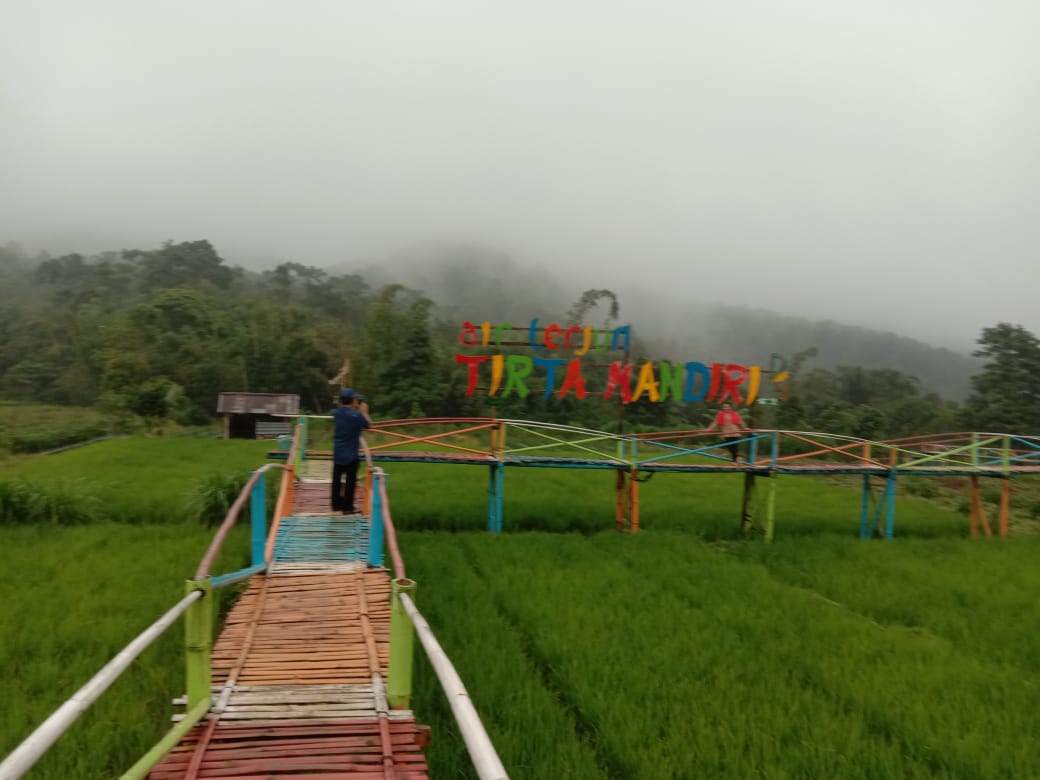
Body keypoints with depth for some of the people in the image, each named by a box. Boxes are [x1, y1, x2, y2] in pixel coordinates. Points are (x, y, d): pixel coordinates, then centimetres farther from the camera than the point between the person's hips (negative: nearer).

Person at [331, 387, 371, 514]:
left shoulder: (336, 412, -1)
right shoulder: (356, 415, -18)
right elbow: (368, 425, -4)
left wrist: (355, 410, 16)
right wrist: (364, 412, 8)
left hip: (337, 453, 6)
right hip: (351, 454, -6)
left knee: (336, 479, 14)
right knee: (351, 481, 2)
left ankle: (336, 504, 24)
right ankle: (348, 507, 4)